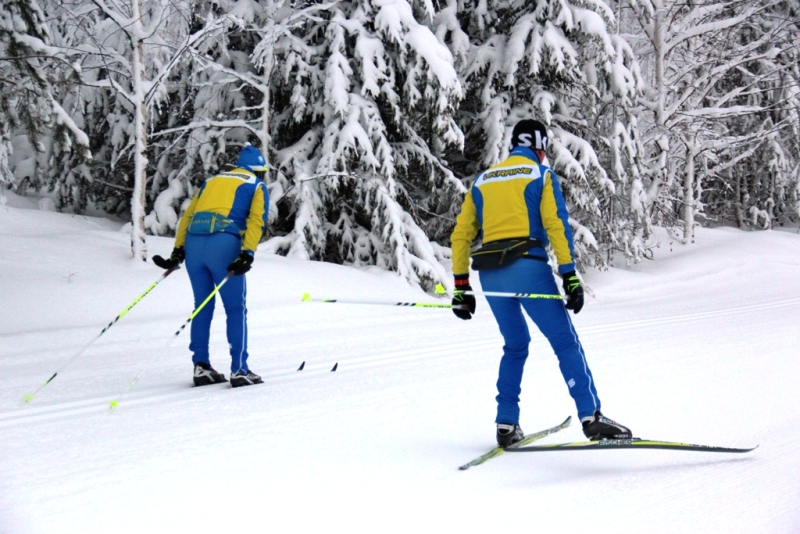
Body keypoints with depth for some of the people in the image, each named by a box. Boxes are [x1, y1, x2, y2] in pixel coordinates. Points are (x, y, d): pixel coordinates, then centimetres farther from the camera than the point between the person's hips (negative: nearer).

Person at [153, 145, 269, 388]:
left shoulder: (212, 180, 29)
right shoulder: (257, 186, 16)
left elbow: (187, 216, 20)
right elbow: (256, 220, -2)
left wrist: (178, 250, 16)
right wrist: (247, 254, -12)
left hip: (193, 243, 5)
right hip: (224, 244, -5)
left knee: (203, 306, 15)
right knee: (236, 308, 2)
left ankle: (201, 367, 14)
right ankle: (239, 370, -4)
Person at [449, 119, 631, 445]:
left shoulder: (482, 181, 21)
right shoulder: (541, 175, 8)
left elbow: (461, 235, 17)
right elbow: (557, 225, -6)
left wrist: (461, 286, 18)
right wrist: (569, 275, -10)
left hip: (491, 274, 5)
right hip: (528, 266, -5)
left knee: (515, 345, 20)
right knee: (566, 342, -2)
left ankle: (506, 424, 14)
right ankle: (591, 416, -13)